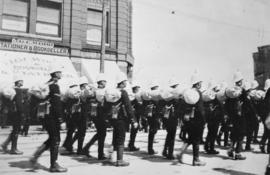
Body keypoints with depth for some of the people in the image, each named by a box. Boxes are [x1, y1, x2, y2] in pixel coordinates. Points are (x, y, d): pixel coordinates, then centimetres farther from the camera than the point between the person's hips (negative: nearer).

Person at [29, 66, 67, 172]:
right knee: (56, 140, -1)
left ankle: (35, 156, 15)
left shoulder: (48, 84, 15)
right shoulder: (55, 85, -14)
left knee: (51, 139, 18)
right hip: (53, 116, -9)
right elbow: (57, 103, -20)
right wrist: (59, 116, -17)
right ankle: (54, 165, 7)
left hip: (46, 115, 9)